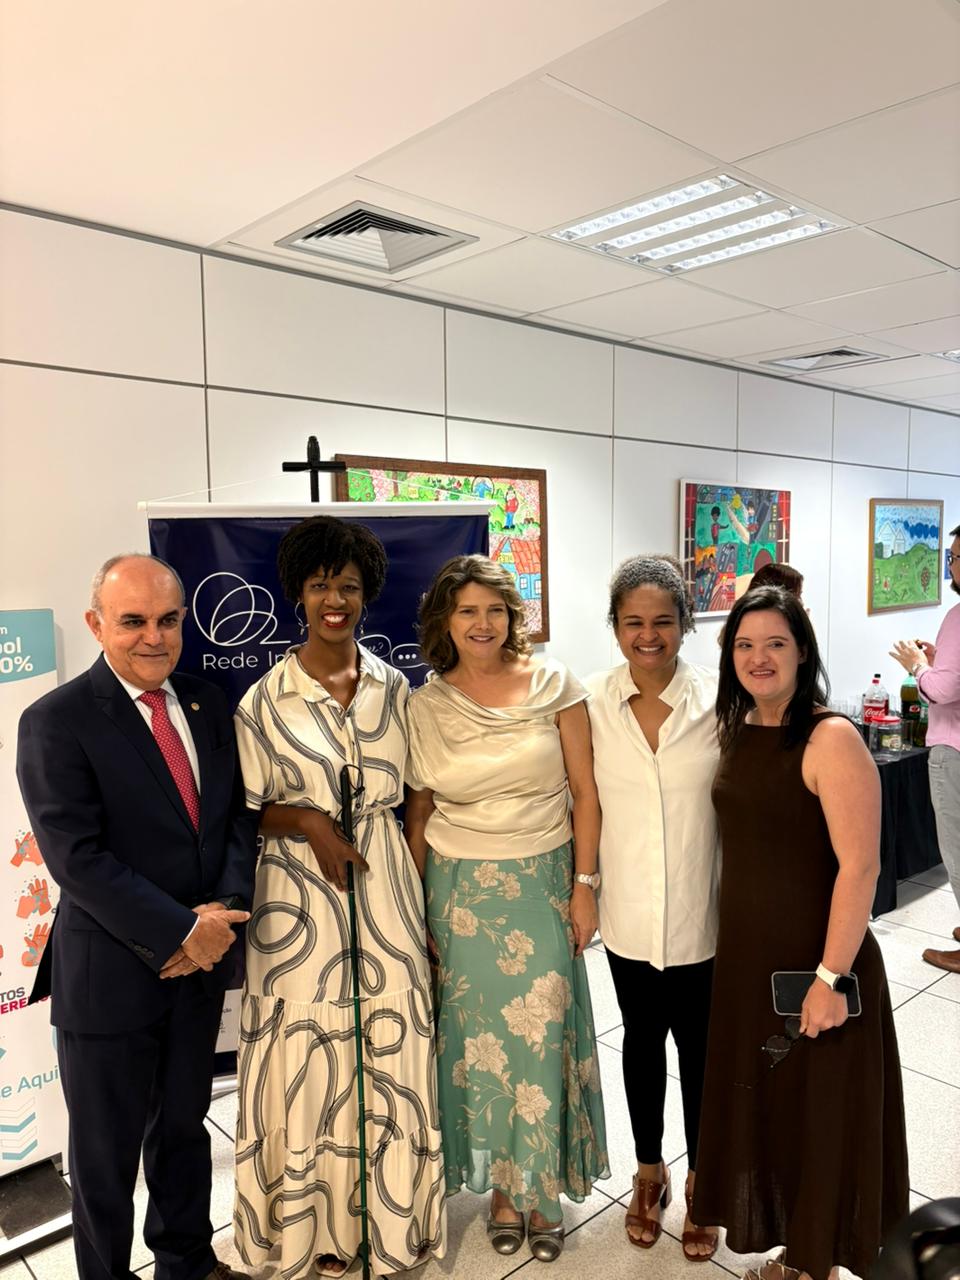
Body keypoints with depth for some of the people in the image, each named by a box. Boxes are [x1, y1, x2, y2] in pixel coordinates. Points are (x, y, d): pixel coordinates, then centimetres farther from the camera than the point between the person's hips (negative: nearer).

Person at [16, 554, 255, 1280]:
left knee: (184, 1125, 23)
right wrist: (181, 931, -20)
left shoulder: (207, 705, 2)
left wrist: (222, 912, -12)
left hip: (201, 962, 5)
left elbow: (239, 816, 3)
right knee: (107, 1148, 16)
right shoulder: (56, 722, -15)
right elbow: (77, 858, -20)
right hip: (110, 972, -5)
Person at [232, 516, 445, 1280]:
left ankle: (389, 1215, 36)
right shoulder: (265, 700, -6)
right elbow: (248, 812, 1)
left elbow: (412, 796, 6)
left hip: (387, 885, 2)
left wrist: (423, 896, 4)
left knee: (391, 1051, 11)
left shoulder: (393, 688, 2)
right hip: (301, 895, -2)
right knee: (312, 1056, 10)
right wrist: (307, 821, -17)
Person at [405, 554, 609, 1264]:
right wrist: (414, 899, 6)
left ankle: (542, 1187, 30)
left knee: (542, 1036, 6)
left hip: (543, 884, -1)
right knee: (478, 1037, 11)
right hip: (460, 891, 1)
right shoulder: (425, 705, -1)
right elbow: (420, 808, 6)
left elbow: (585, 791, -2)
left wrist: (584, 884, -4)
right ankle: (501, 1184, 34)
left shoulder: (553, 683, -5)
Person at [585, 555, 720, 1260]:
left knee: (698, 1045, 15)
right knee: (642, 1038, 20)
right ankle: (649, 1172, 43)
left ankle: (701, 1183, 40)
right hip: (629, 912, 2)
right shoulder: (593, 703, -6)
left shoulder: (719, 699, -11)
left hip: (702, 913, -1)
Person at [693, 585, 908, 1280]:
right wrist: (734, 944, 12)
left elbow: (860, 866, -21)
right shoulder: (739, 732, 3)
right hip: (746, 955, 7)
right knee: (760, 1104, 21)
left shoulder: (831, 739, -19)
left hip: (812, 962, -7)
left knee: (819, 1116, 12)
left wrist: (831, 977, -20)